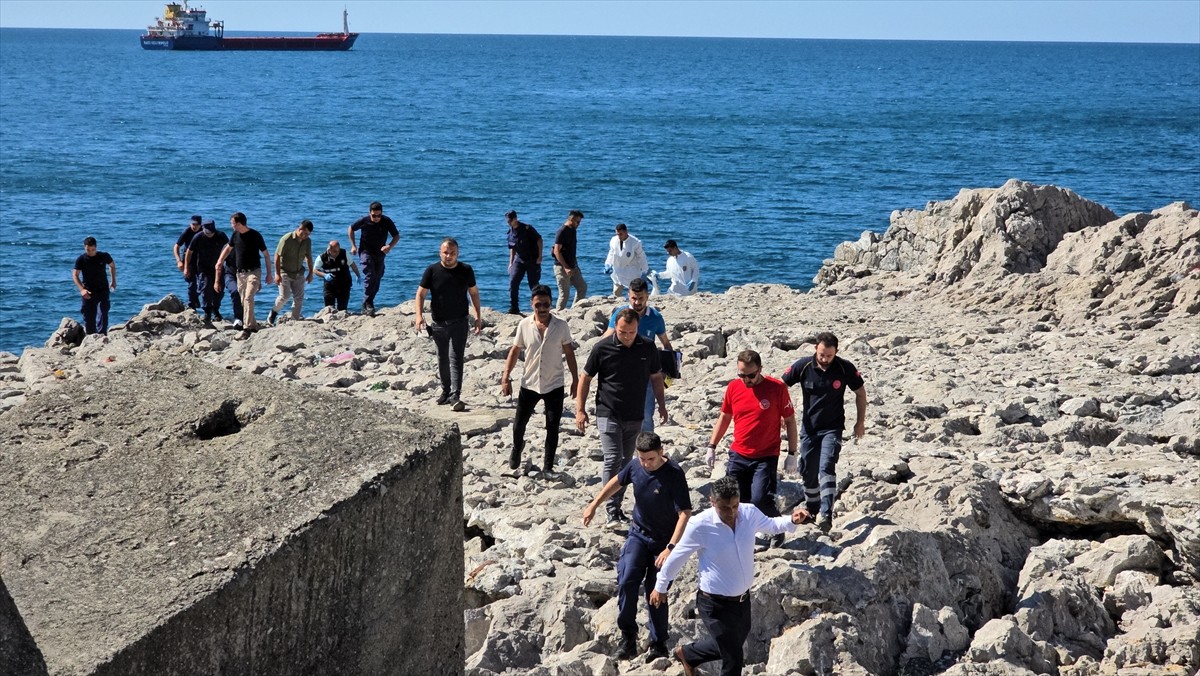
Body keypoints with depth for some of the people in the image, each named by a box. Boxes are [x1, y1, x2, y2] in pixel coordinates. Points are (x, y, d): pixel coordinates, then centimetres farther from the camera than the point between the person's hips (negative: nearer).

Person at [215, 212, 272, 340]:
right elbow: (228, 248, 21)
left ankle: (246, 329, -25)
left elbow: (266, 255, -4)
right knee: (244, 301, 9)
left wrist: (269, 274, -3)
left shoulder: (255, 235, -12)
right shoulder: (236, 235, 4)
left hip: (253, 272, -7)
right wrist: (220, 261, 3)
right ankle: (254, 326, 22)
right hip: (240, 273, 7)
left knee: (248, 298, -21)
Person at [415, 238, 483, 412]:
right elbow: (421, 293, -1)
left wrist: (478, 316, 6)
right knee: (443, 359, 13)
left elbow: (474, 292, 10)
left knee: (456, 358, -11)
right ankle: (446, 392, 28)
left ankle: (455, 396, -17)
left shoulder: (466, 271, -2)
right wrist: (419, 315, -15)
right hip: (439, 322, 2)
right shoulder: (432, 271, -5)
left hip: (459, 321, -2)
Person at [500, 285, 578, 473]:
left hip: (554, 386, -1)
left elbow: (569, 353, 1)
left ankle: (548, 466, 14)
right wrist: (506, 377, -1)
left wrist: (575, 379, 1)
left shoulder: (561, 326, -7)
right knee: (519, 424, 11)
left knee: (552, 428, 2)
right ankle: (517, 448, 42)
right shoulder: (524, 325, -5)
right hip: (529, 384, 1)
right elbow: (515, 351, 3)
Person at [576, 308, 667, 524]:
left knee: (626, 461, 11)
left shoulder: (647, 348, 0)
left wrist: (661, 405, 14)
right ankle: (612, 510, -12)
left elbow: (656, 377, 15)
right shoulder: (603, 348, -9)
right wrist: (580, 410, -3)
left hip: (635, 417, 4)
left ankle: (617, 505, 21)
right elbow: (585, 378, 0)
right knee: (613, 460, -13)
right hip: (609, 415, -4)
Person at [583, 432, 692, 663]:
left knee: (655, 591, 0)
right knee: (627, 580, -16)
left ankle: (658, 643, 17)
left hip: (664, 540, -4)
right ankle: (628, 635, -1)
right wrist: (594, 504, 18)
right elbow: (617, 482, 15)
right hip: (639, 534, 4)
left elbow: (685, 513, -26)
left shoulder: (674, 474, -23)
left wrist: (671, 548, -33)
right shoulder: (635, 467, -8)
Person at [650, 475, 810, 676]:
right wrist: (661, 587, 4)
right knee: (734, 659, 0)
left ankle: (687, 654, 52)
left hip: (743, 598, 6)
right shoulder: (700, 525, -25)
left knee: (732, 646, 27)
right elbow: (677, 557, -10)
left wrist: (792, 521, -12)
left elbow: (770, 525, 11)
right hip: (715, 604, -6)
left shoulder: (750, 513, -12)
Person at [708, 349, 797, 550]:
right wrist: (712, 446, 14)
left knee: (759, 500, -13)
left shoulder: (777, 388, -9)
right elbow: (724, 417, 16)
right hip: (738, 456, 4)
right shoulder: (733, 387, 1)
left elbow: (790, 421, -1)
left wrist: (792, 454, -2)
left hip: (766, 457, -4)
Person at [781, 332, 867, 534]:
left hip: (832, 428, -2)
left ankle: (826, 515, -29)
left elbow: (860, 392, 5)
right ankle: (813, 512, 28)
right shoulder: (803, 366, -11)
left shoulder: (845, 368, -11)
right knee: (808, 472, 9)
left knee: (826, 468, -22)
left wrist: (861, 421, 8)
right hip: (809, 428, 3)